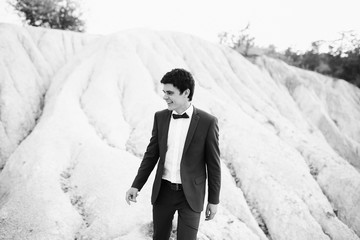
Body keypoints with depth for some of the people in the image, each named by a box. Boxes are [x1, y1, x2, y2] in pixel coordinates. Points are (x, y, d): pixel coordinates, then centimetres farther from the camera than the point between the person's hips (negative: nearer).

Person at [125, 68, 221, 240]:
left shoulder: (207, 122, -13)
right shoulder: (160, 117, -2)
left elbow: (213, 164, -7)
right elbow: (151, 154, 5)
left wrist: (213, 200, -2)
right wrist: (136, 186, 0)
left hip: (190, 194, -3)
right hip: (163, 191, 4)